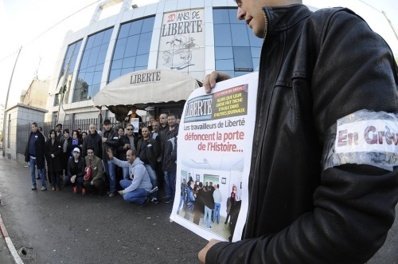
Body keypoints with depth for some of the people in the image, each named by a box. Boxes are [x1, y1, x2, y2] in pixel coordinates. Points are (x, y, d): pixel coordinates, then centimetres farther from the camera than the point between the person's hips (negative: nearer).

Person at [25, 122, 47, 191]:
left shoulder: (40, 135, -9)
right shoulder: (31, 135, 9)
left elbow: (42, 147, -13)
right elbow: (28, 145, 12)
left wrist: (40, 156, -17)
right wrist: (27, 155, 7)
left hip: (37, 157, -6)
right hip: (31, 157, 6)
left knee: (40, 171, 1)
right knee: (32, 172, 10)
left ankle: (44, 185, 10)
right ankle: (34, 185, 19)